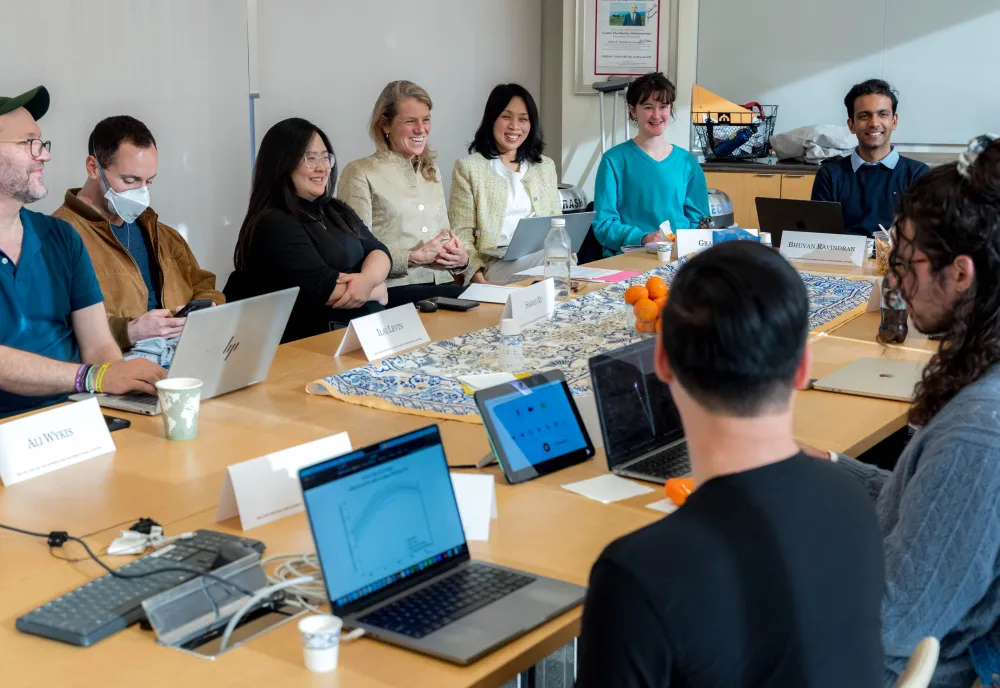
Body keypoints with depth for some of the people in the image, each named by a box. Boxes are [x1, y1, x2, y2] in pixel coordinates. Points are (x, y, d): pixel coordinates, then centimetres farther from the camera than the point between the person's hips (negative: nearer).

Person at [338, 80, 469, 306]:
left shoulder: (431, 172, 22)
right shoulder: (361, 173, -1)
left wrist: (461, 258, 0)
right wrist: (415, 257, -17)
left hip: (442, 286, 7)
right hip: (394, 290, -7)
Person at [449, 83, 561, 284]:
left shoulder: (545, 166, 20)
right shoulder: (468, 167, 6)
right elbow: (461, 233, -1)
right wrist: (478, 275, -18)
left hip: (544, 257, 4)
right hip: (496, 263, -4)